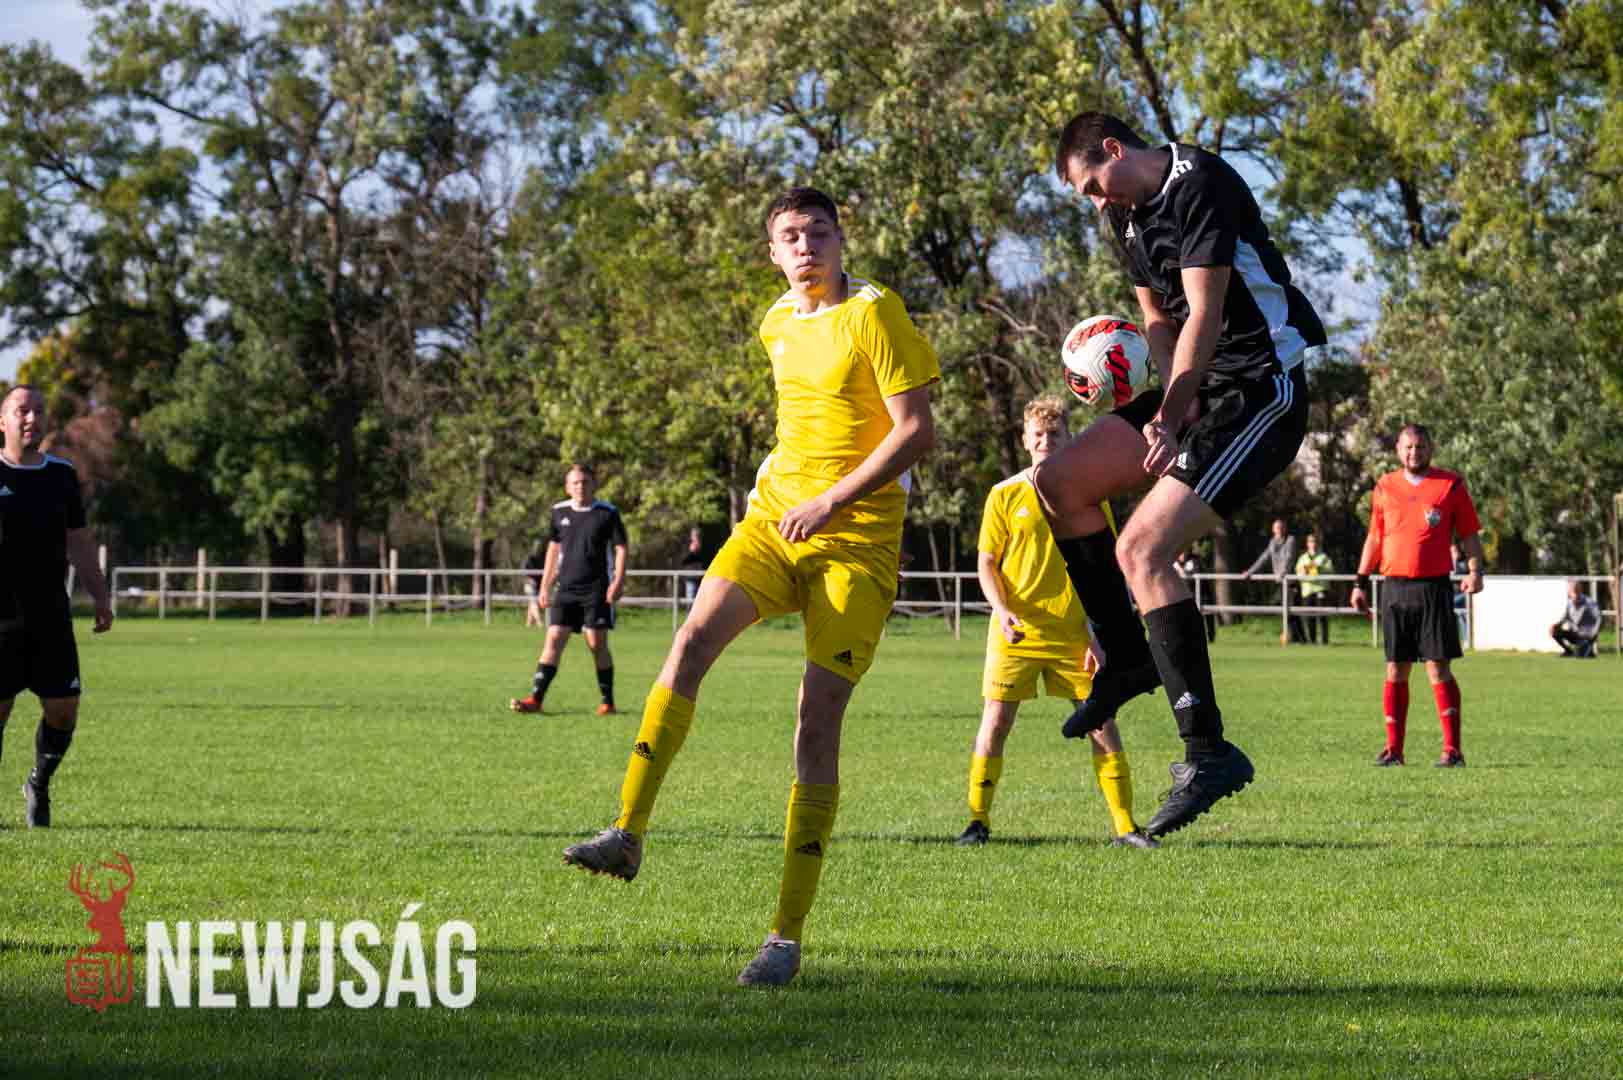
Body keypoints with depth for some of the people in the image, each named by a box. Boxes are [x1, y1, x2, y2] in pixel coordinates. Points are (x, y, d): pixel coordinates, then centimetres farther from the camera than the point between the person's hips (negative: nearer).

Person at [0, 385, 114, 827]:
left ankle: (39, 786, 23)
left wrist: (100, 598, 11)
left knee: (63, 710, -1)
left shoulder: (62, 475, 9)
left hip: (51, 616, 3)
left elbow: (79, 542, 16)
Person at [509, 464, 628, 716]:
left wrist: (618, 581, -15)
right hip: (566, 589, 3)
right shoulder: (559, 512, 8)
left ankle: (608, 702, 7)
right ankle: (535, 698, -9)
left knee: (597, 644, -4)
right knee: (553, 639, -5)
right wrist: (545, 586, 17)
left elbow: (620, 549, -2)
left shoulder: (607, 513, -4)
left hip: (596, 590, -3)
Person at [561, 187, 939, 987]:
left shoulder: (874, 314, -7)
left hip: (858, 538, -5)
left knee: (817, 723, -10)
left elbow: (917, 430, -11)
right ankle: (628, 834, -27)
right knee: (695, 636, -22)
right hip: (776, 517, 5)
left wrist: (830, 501, -16)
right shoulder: (777, 325, 13)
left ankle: (787, 936, -5)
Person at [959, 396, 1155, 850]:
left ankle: (1125, 825, 4)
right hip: (1016, 633, 0)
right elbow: (986, 563, 5)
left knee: (1102, 723, -2)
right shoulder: (1005, 495, 4)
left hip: (1074, 635, 1)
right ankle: (978, 821, 8)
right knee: (995, 723, -4)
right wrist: (1003, 611, -13)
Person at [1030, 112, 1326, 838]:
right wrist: (1171, 397, -3)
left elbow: (1205, 314, -20)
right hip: (1197, 385, 10)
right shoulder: (1127, 214, 14)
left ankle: (1208, 751, -19)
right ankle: (1127, 659, 15)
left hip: (1261, 390, -10)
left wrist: (1169, 414, -17)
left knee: (1141, 550, -20)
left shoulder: (1201, 187, -16)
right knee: (1060, 483, 6)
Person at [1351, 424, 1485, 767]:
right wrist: (1361, 582, 14)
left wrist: (1474, 571, -11)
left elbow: (1469, 534, 4)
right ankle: (1393, 748, 8)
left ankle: (1452, 749, -3)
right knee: (1396, 670, 4)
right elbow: (1374, 537, 18)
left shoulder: (1451, 485, 2)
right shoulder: (1385, 487, 11)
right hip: (1394, 588, 3)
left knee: (1438, 668, -6)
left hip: (1434, 588, -3)